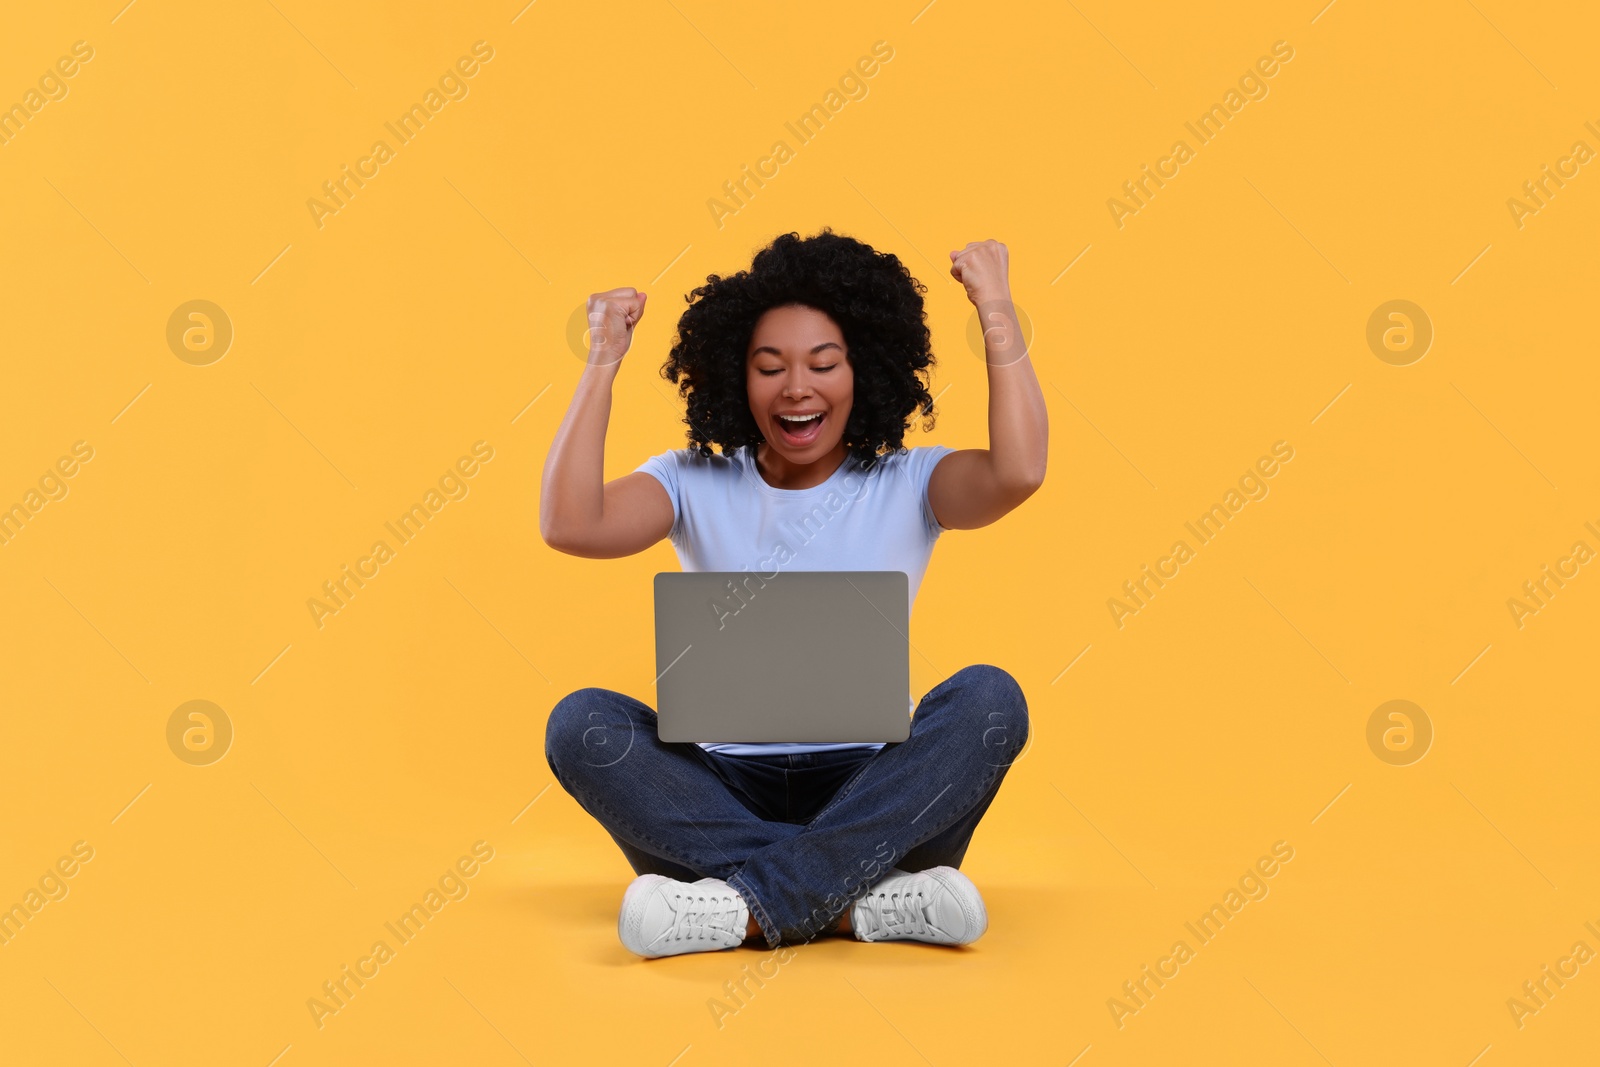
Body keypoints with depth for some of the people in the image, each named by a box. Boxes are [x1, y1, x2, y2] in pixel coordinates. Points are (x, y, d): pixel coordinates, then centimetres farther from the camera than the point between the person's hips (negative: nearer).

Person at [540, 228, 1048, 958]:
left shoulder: (908, 486, 6)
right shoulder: (694, 486, 8)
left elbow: (1018, 472, -16)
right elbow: (569, 524, -11)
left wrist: (996, 311, -10)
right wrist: (604, 362, -9)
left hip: (867, 796, 0)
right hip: (723, 794, 1)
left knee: (988, 698, -27)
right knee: (582, 722, -25)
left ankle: (751, 903, -33)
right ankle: (861, 901, -32)